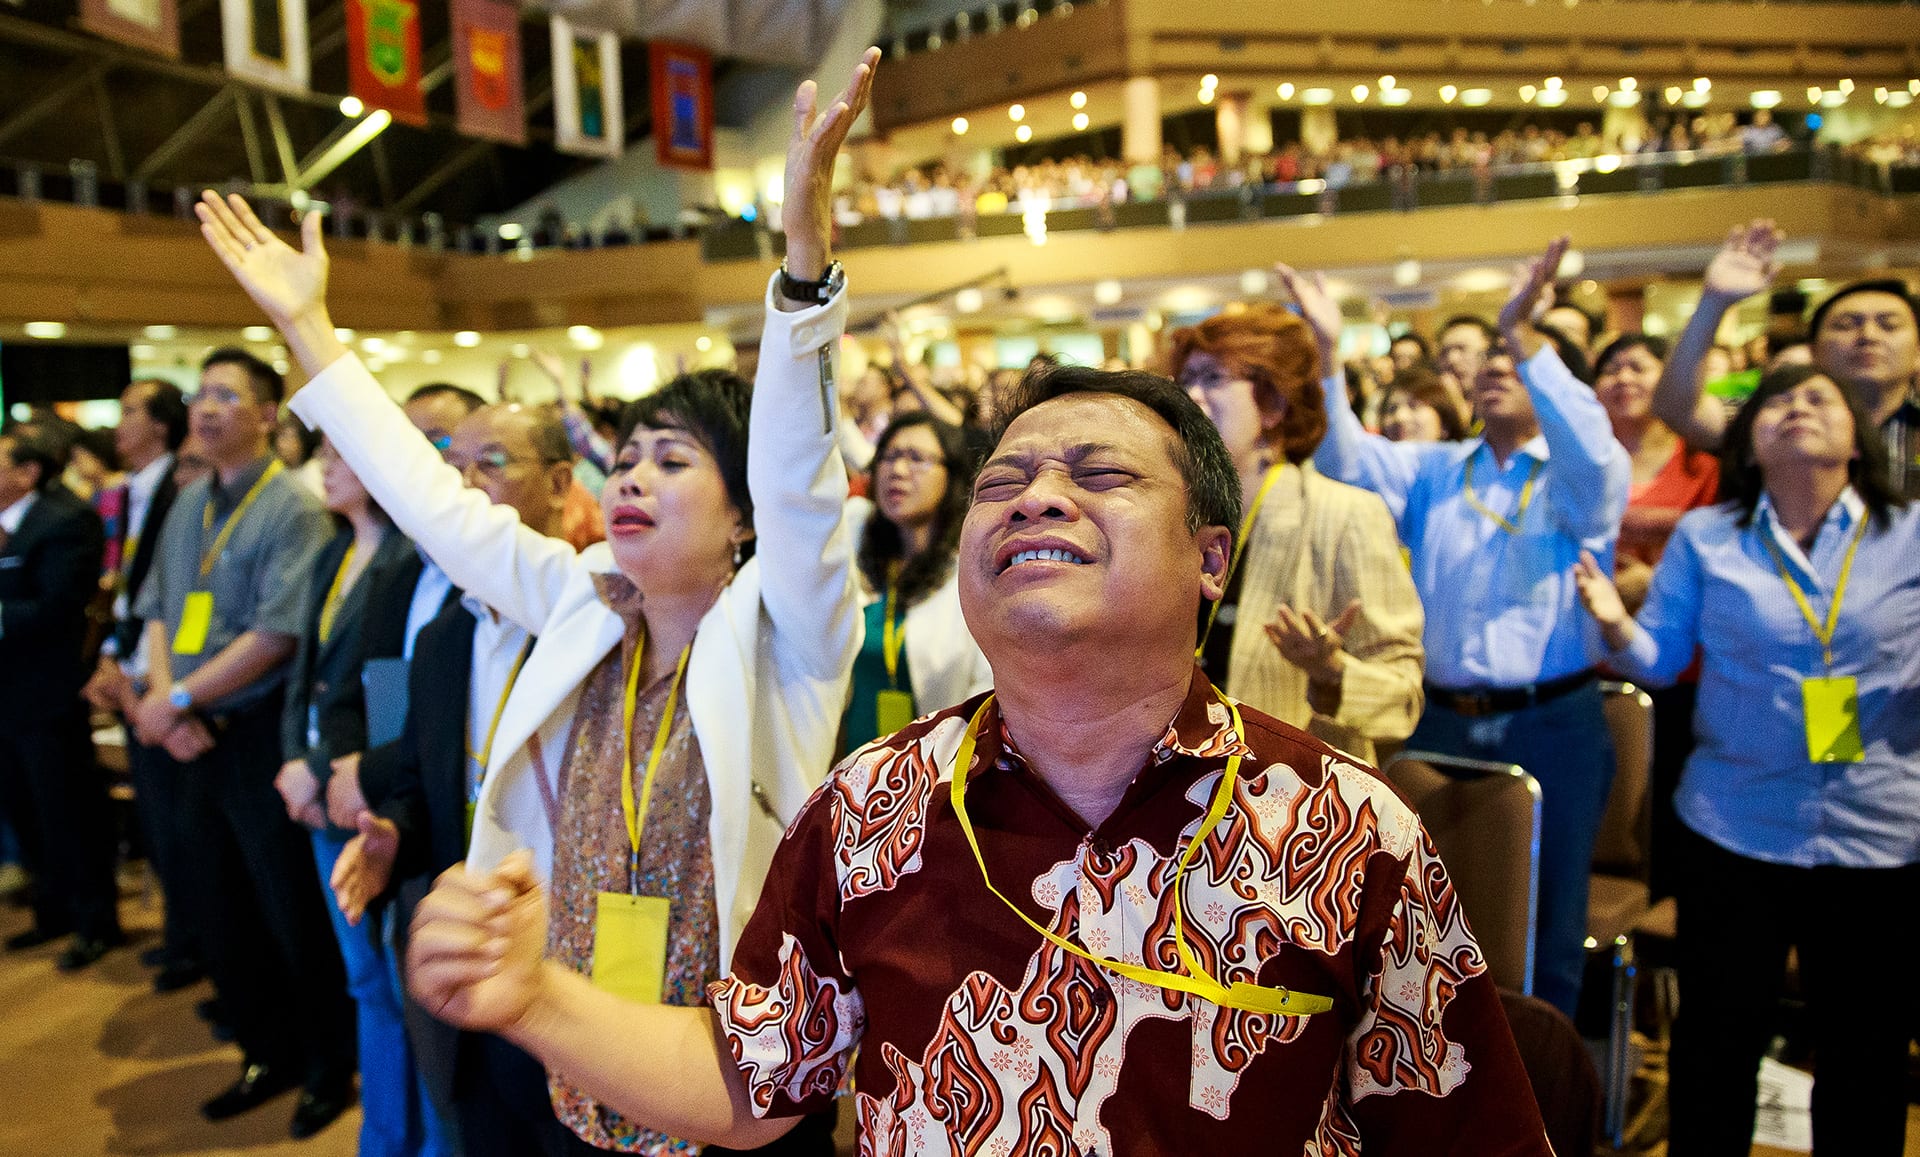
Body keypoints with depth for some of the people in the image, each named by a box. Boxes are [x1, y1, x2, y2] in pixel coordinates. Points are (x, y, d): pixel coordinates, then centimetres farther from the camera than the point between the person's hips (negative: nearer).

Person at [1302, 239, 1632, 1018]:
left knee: (1545, 932, 7)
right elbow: (1347, 458, -3)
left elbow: (1591, 453, -23)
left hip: (1552, 728, -3)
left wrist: (1527, 338, -33)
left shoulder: (1582, 478, 0)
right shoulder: (1434, 471, 11)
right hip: (1442, 723, 3)